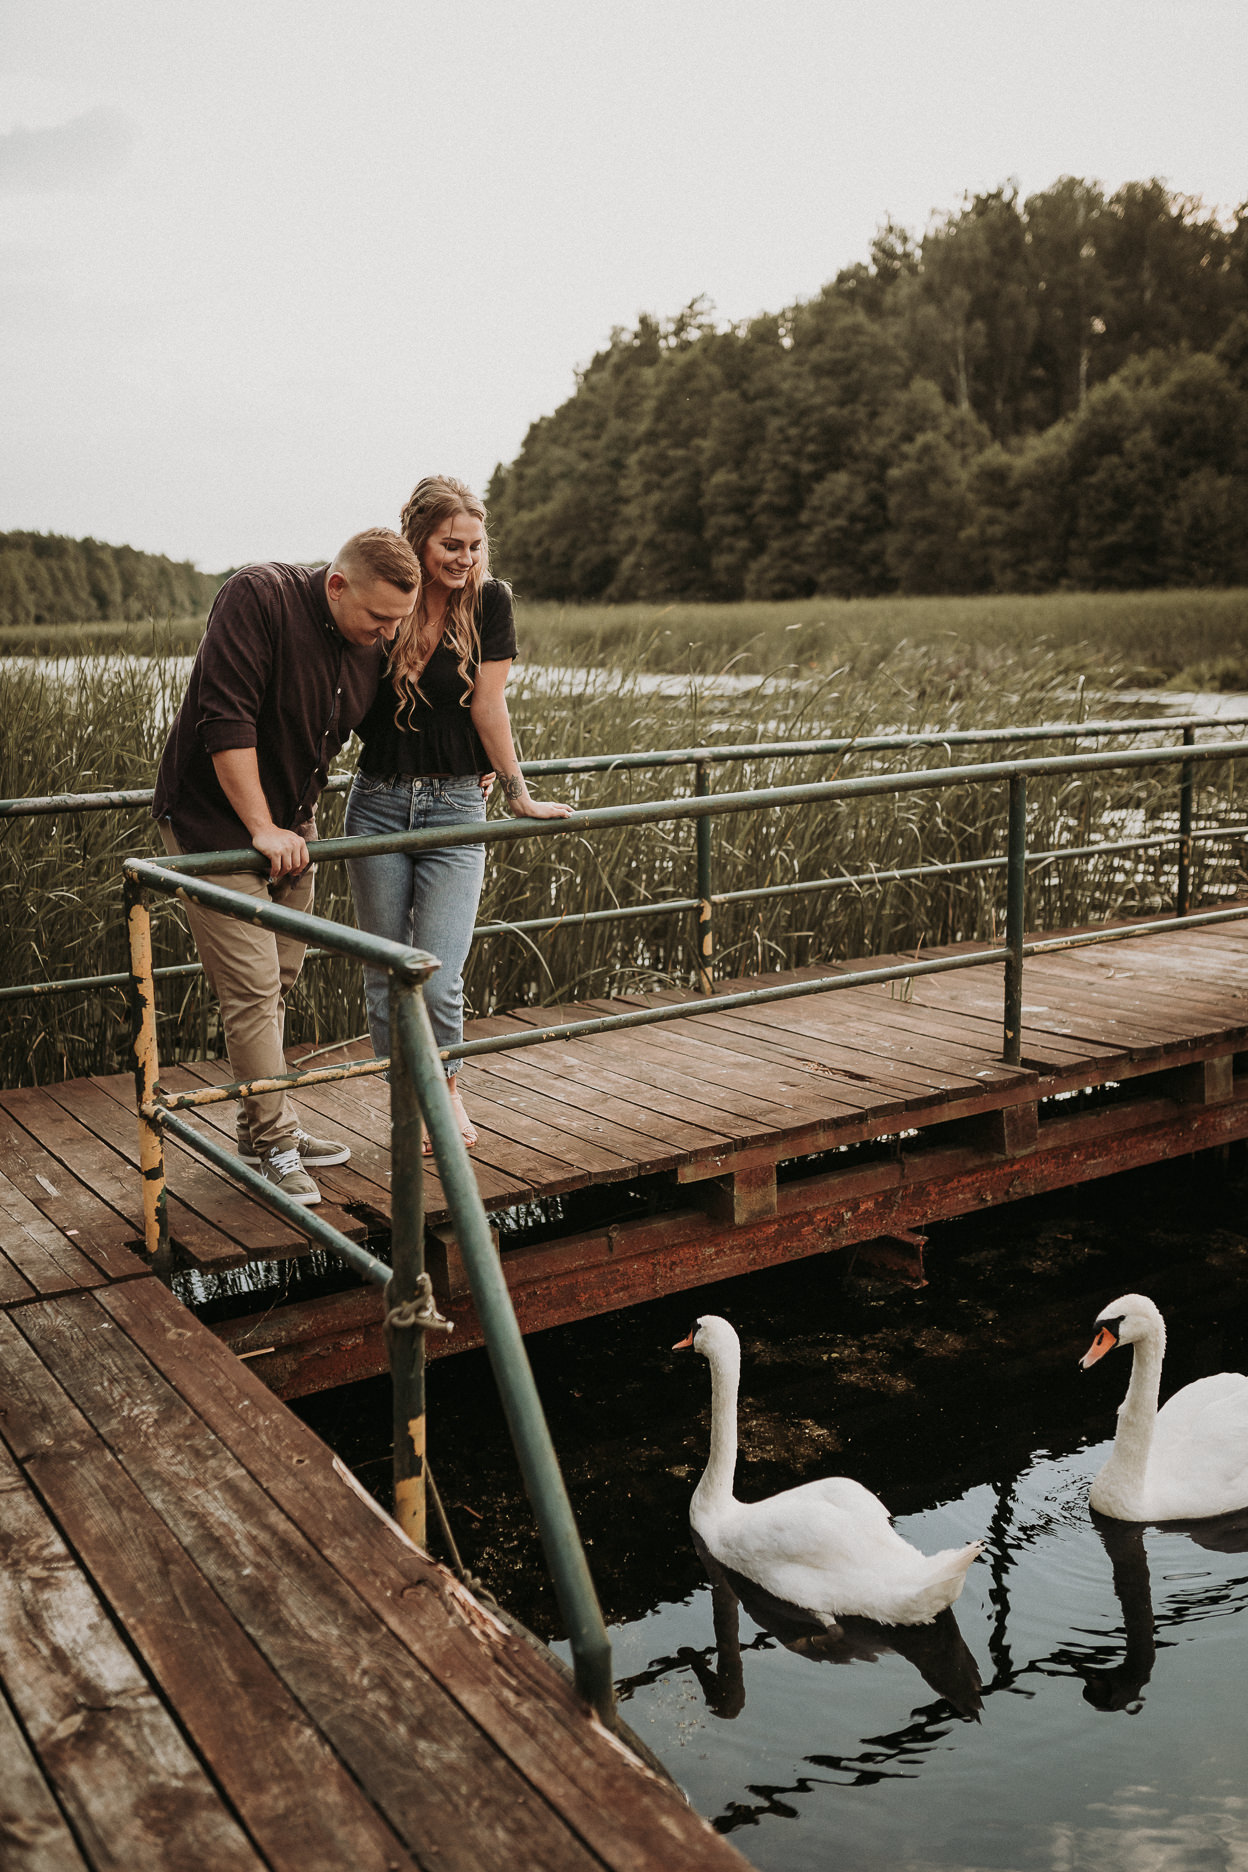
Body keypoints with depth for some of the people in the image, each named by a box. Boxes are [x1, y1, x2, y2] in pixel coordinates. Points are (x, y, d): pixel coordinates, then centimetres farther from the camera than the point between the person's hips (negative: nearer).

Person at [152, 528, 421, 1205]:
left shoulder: (374, 647, 0)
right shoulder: (258, 597, -21)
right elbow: (226, 719, -26)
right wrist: (262, 827, -25)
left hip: (291, 826, 7)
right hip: (216, 821, -7)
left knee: (277, 981, 13)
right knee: (252, 987, -8)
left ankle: (263, 1127, 26)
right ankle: (274, 1141, 3)